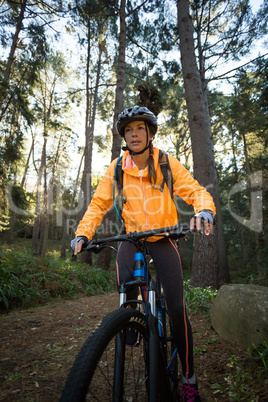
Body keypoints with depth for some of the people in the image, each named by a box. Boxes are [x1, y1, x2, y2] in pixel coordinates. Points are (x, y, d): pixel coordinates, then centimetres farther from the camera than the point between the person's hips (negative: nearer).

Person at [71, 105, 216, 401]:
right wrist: (82, 234, -15)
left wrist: (204, 211, -31)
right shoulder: (116, 168, -1)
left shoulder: (167, 164, -4)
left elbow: (196, 191, -8)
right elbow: (99, 204, 0)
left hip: (162, 238, -1)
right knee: (125, 297, -14)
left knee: (176, 308, -6)